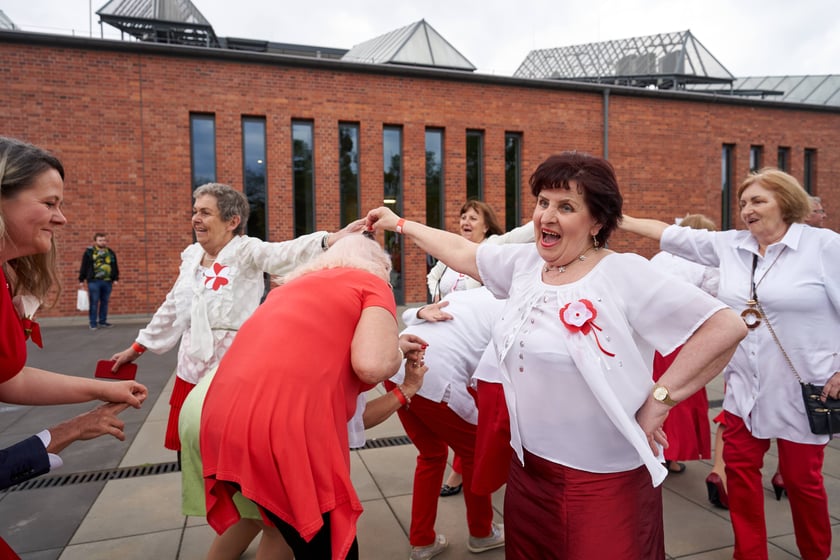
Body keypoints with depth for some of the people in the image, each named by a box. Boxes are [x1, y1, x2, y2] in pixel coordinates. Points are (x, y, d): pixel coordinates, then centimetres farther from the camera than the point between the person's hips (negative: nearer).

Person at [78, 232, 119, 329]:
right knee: (94, 302, -1)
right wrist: (81, 280, -1)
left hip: (107, 281, 4)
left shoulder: (111, 252, 12)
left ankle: (103, 322, 17)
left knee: (105, 302, 8)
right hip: (94, 281, -4)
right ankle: (93, 323, 5)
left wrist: (115, 279, 10)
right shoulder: (89, 252, 1)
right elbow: (84, 267, 1)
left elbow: (115, 267, 15)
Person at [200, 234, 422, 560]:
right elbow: (372, 365, -11)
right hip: (285, 427, -8)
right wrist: (397, 350, 13)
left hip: (222, 418, 8)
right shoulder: (372, 284, 7)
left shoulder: (294, 284, 28)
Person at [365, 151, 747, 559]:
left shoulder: (625, 275, -16)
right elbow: (463, 253, 15)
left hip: (605, 482, -6)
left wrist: (658, 400, -17)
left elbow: (726, 327, -16)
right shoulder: (525, 262, 2)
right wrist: (399, 224, 22)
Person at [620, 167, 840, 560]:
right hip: (744, 386, 4)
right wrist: (616, 218, 1)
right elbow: (672, 235, 4)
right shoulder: (729, 245, 3)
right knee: (740, 467, 11)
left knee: (802, 477, 12)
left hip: (802, 390, -4)